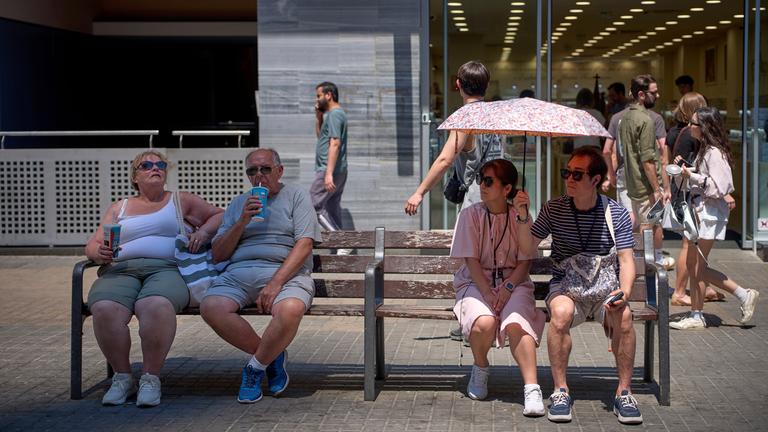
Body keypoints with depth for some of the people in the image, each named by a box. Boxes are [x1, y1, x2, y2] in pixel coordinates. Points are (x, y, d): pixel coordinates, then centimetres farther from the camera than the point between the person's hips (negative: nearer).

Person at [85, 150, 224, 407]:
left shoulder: (181, 201, 25)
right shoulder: (119, 208, 28)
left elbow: (219, 215, 27)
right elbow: (92, 246, 21)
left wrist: (204, 231, 6)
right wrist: (100, 253, -4)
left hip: (166, 270, -2)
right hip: (121, 270, 2)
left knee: (156, 305, -40)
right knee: (104, 308, -35)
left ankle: (150, 378, -27)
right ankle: (122, 377, -18)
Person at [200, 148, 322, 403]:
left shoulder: (296, 196, 12)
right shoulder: (238, 204, 23)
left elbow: (304, 245, -3)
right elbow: (218, 255, 15)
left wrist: (275, 283, -16)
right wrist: (242, 222, -1)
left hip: (286, 273, -3)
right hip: (239, 273, 3)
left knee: (290, 310, -38)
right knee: (211, 307, -30)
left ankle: (256, 367, -11)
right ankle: (271, 356, -10)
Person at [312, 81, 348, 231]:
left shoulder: (334, 114, -13)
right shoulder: (336, 113, 19)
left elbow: (335, 144, -22)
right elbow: (320, 135, 30)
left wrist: (329, 173, -27)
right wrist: (318, 117, 15)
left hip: (328, 170, -10)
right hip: (339, 171, 10)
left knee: (313, 205, -9)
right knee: (332, 210, 9)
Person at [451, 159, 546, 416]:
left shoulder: (520, 216, 4)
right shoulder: (471, 215, 1)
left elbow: (525, 261, 1)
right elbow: (471, 261, -5)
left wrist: (507, 288, -16)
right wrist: (488, 293, -17)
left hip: (514, 282, 0)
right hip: (476, 282, 0)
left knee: (516, 323, -32)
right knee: (484, 322, -32)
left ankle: (531, 389, -31)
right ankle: (480, 369, 0)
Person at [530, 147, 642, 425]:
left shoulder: (616, 214, 1)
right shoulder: (554, 209, 2)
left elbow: (626, 260, -4)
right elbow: (527, 249, 3)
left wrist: (624, 293, -23)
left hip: (605, 286, 0)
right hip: (566, 286, 0)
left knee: (623, 315, -32)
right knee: (561, 313, -35)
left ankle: (624, 393, -17)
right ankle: (560, 391, -21)